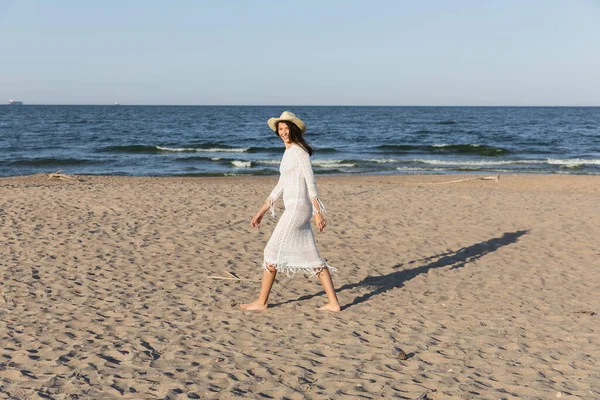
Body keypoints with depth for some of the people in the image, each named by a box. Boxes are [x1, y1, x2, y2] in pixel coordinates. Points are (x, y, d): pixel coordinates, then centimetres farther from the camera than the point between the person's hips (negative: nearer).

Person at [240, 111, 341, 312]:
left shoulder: (299, 151, -9)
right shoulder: (288, 153, 18)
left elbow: (311, 182, -15)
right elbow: (280, 186, 22)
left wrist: (318, 212, -21)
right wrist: (261, 211, 22)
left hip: (298, 208, -10)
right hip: (294, 208, 10)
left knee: (273, 250, -2)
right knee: (310, 256, 8)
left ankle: (261, 302, 8)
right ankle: (333, 302, 9)